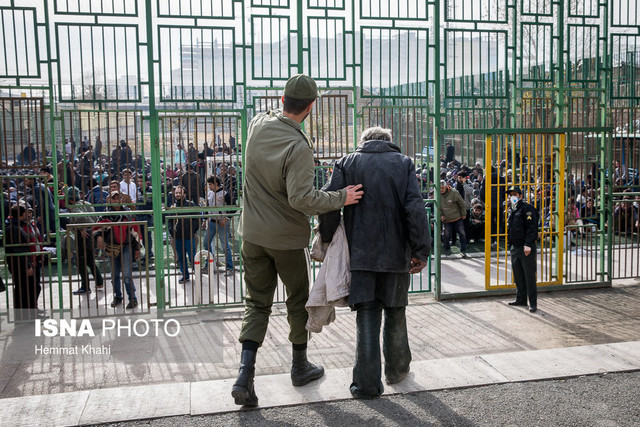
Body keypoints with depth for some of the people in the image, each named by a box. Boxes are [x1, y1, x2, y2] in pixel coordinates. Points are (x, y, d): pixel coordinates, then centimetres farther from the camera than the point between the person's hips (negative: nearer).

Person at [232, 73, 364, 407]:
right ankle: (300, 367, 31)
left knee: (256, 302, 13)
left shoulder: (257, 125, -3)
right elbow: (301, 199, -27)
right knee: (298, 301, 16)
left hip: (253, 233, 5)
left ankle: (245, 375, 2)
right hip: (288, 238, -5)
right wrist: (340, 199, -16)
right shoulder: (298, 147, -23)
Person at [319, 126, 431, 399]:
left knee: (367, 316, 3)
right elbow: (415, 208, -7)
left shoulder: (347, 163, 4)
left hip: (361, 253, -1)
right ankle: (397, 369, 32)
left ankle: (367, 382, 3)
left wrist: (327, 240, 4)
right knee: (395, 312, 17)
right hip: (396, 253, 1)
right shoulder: (404, 163, 4)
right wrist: (421, 250, -6)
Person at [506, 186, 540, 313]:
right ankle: (521, 300, 24)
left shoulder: (527, 208, -10)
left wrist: (528, 244, -23)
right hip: (515, 248, 9)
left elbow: (532, 227, -17)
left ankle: (533, 303, 1)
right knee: (518, 275, 14)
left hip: (526, 248, -9)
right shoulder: (511, 210, 17)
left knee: (529, 276, -4)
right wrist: (510, 240, 18)